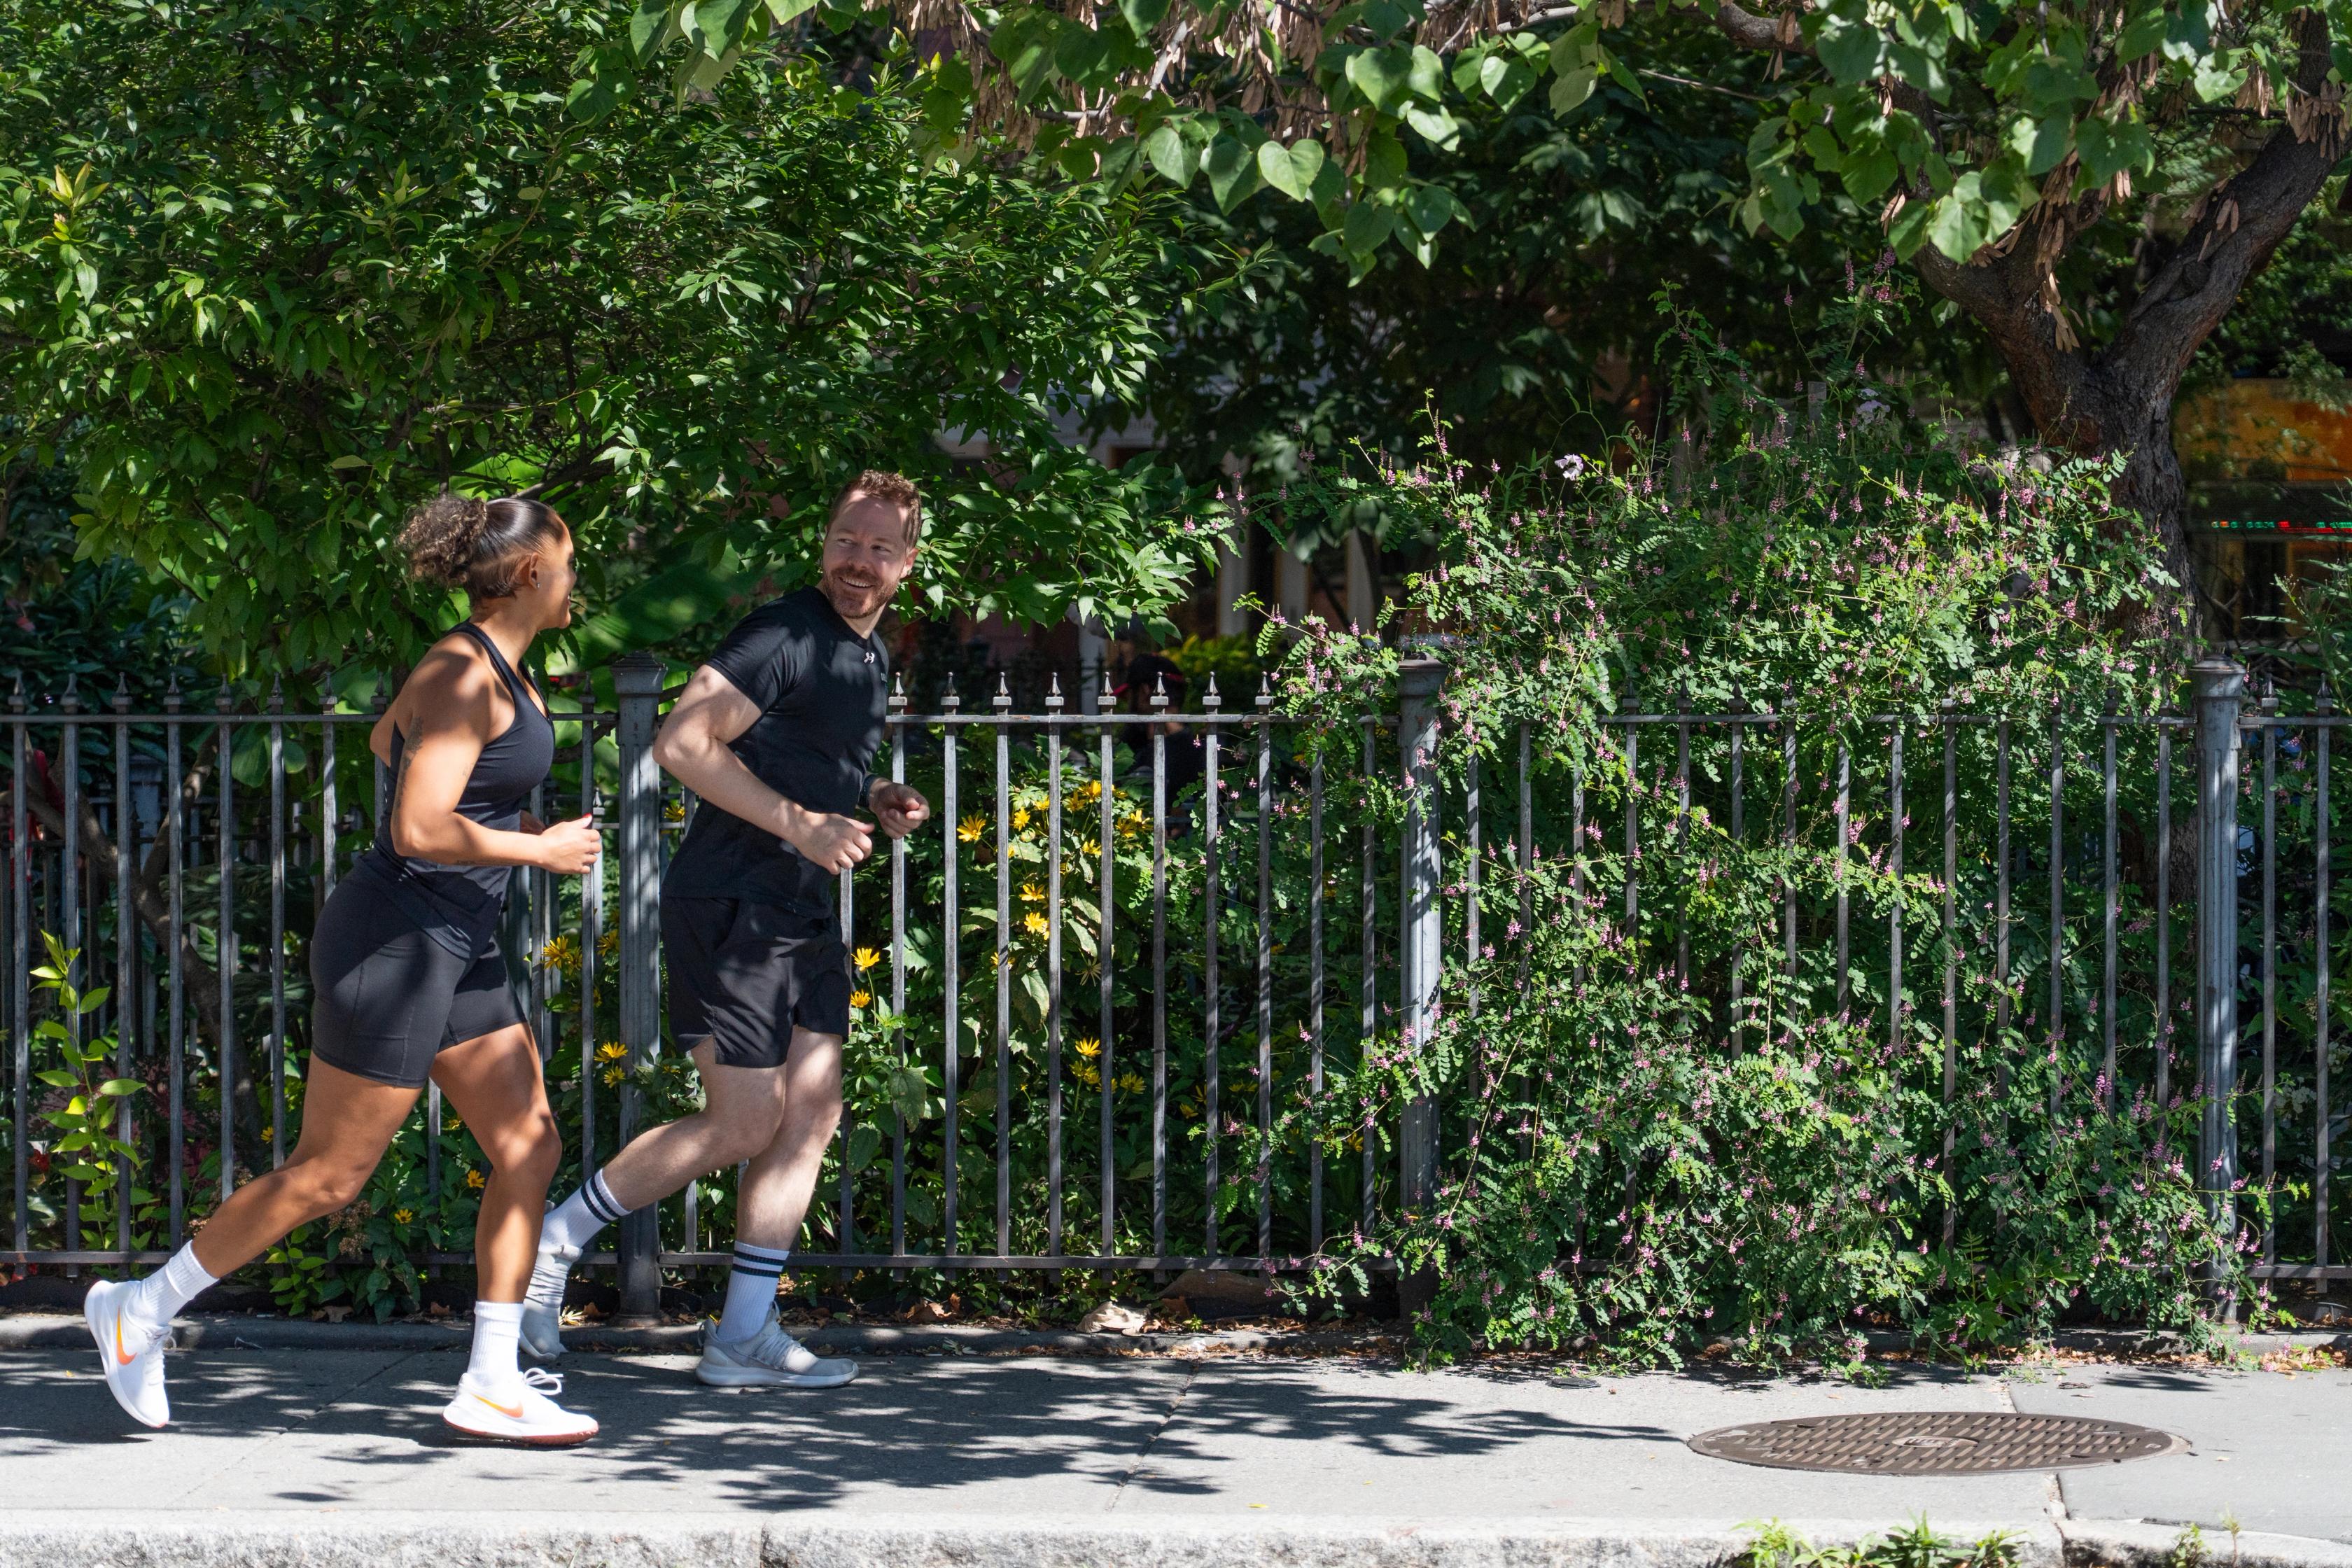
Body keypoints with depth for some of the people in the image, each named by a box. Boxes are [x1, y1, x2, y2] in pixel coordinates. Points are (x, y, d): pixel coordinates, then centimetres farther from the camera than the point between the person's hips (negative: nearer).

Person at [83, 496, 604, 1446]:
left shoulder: (490, 671, 11)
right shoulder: (464, 679, -19)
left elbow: (387, 741, 29)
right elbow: (418, 831, -26)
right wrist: (538, 850, -15)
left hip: (456, 951, 10)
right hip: (394, 941, -10)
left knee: (528, 1150, 4)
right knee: (328, 1176, -2)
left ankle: (491, 1387, 6)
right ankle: (139, 1311, 13)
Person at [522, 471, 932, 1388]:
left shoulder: (870, 661, 16)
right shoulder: (783, 637, -14)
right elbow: (682, 744, -22)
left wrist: (873, 799, 10)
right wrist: (802, 821, -24)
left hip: (806, 917, 9)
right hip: (730, 911, -9)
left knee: (811, 1115, 3)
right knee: (743, 1125, -7)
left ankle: (744, 1337, 8)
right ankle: (553, 1240, 9)